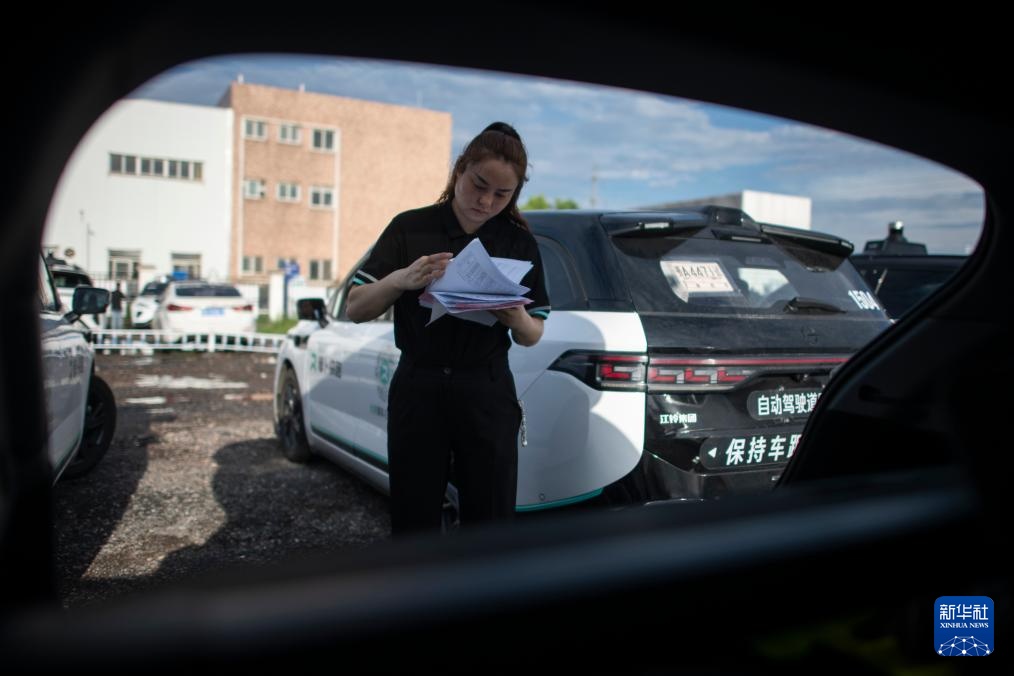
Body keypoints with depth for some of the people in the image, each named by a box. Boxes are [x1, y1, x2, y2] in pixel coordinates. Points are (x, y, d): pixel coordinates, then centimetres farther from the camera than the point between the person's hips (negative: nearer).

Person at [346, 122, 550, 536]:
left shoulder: (519, 243, 6)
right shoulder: (409, 229, 2)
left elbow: (532, 335, 8)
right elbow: (355, 309, 0)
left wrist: (516, 319, -15)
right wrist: (401, 279, -19)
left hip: (488, 394, 1)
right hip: (417, 389, 0)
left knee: (490, 521, 3)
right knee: (413, 520, 6)